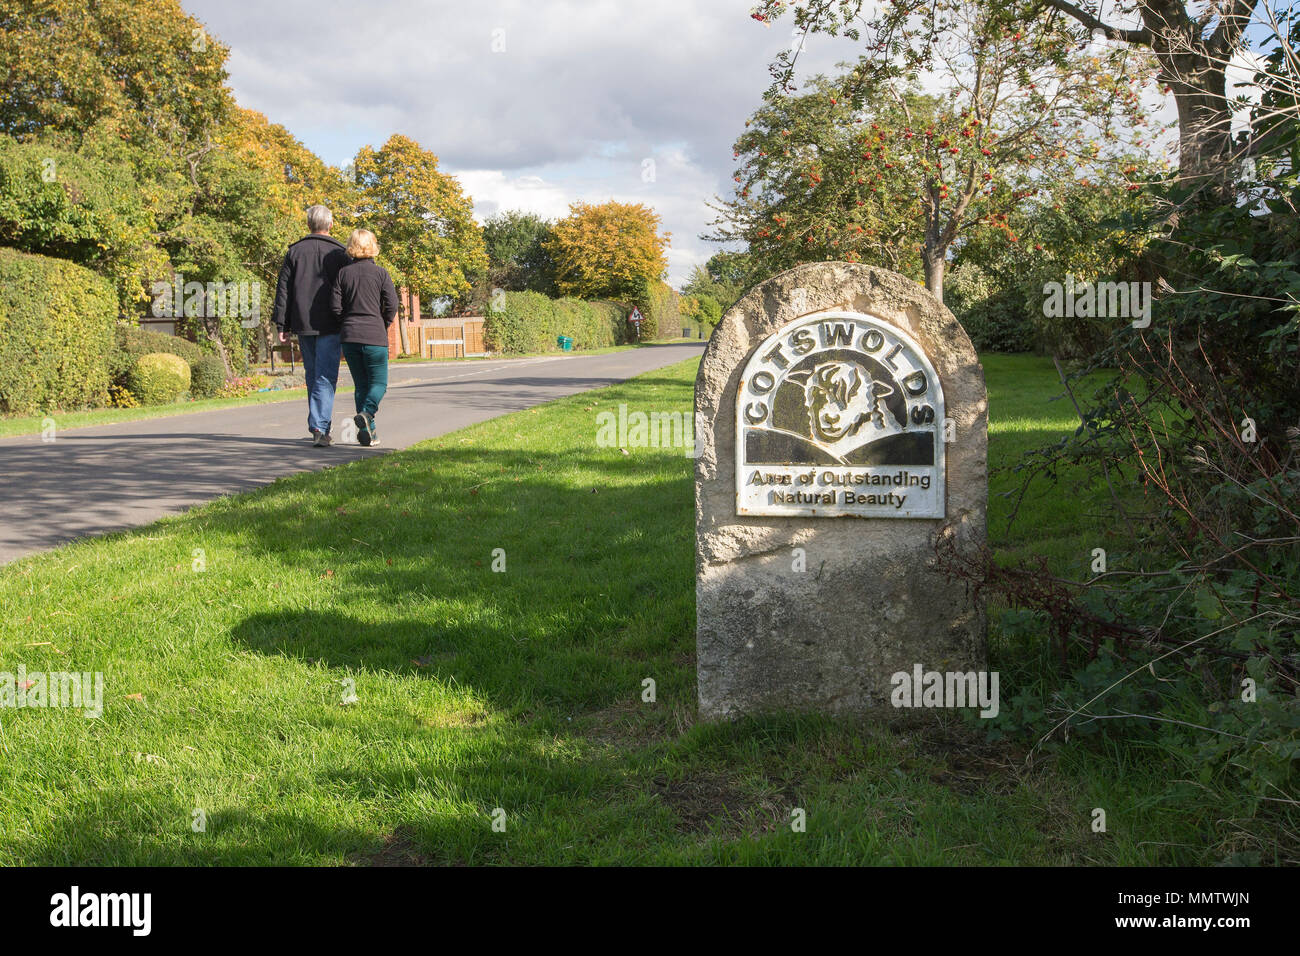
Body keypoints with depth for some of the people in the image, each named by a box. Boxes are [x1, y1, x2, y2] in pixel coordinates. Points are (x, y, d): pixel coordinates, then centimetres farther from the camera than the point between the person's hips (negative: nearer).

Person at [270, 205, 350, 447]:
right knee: (325, 377, -5)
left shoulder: (294, 251, 6)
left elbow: (283, 289, 4)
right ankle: (319, 427, -17)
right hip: (330, 326, -3)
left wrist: (282, 324, 6)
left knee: (312, 375, 16)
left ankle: (318, 425, 23)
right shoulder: (338, 254, -1)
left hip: (303, 324, 3)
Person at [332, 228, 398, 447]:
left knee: (361, 384, 12)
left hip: (349, 336, 3)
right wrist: (383, 325, 8)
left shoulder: (343, 273, 3)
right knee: (379, 382, 7)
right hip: (375, 338, -3)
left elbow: (336, 307, -1)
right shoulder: (380, 273, -4)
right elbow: (392, 304, -9)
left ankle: (367, 433, 7)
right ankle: (366, 413, -21)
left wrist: (346, 324, 14)